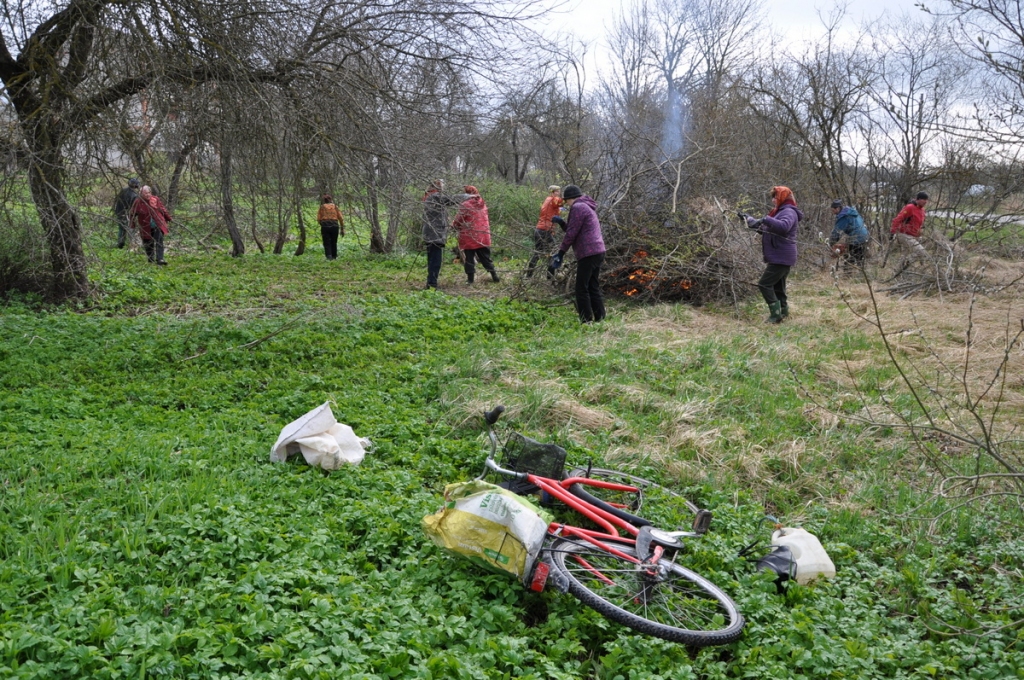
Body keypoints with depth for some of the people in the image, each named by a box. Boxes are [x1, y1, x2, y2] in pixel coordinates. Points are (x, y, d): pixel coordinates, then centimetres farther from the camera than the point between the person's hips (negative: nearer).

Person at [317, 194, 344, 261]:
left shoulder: (322, 207, 6)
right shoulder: (335, 207, 10)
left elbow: (318, 219, 0)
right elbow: (341, 218, 4)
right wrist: (342, 229, 9)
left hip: (325, 226, -1)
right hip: (334, 226, 1)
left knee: (327, 243, 2)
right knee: (334, 243, 16)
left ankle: (329, 257, -15)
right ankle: (334, 257, 23)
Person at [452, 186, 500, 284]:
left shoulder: (465, 205, -14)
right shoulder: (483, 204, 7)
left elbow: (458, 221, -12)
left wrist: (454, 226, 11)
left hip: (469, 237, -5)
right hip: (483, 238, 5)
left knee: (469, 258, 4)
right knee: (485, 257, 16)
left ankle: (470, 279, 4)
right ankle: (494, 275, 14)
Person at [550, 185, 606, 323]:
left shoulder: (578, 207, -8)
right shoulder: (587, 207, 23)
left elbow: (571, 233, -11)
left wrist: (560, 253, -7)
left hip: (588, 253, -10)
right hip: (598, 251, 10)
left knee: (582, 289, -6)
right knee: (594, 288, 12)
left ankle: (586, 322, -7)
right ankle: (600, 320, 12)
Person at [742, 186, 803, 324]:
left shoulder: (789, 212, -13)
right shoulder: (780, 211, 19)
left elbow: (784, 226, -35)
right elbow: (764, 227, 29)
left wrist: (766, 219, -37)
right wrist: (748, 218, 26)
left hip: (781, 258, -11)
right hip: (779, 257, 11)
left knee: (764, 284, -14)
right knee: (778, 287, 15)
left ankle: (776, 313, -12)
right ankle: (783, 311, 23)